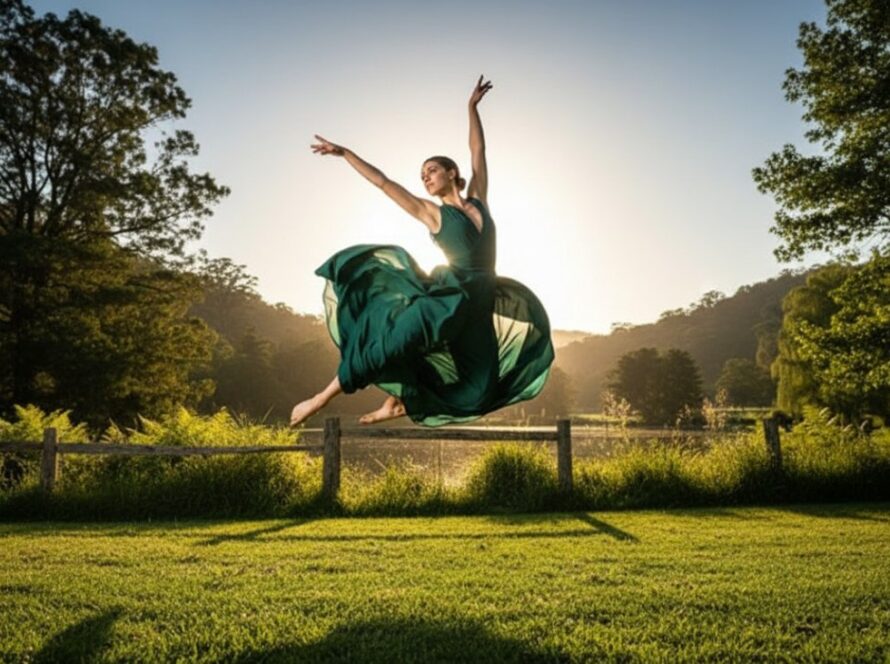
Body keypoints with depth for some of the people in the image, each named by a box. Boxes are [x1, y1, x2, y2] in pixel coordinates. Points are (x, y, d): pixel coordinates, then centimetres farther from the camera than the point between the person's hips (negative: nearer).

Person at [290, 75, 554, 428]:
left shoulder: (477, 200, 13)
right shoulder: (431, 213, 5)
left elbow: (478, 152, 19)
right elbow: (383, 182, 3)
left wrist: (472, 106, 22)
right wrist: (344, 153, 2)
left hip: (480, 305, 4)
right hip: (445, 298, -4)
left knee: (477, 388, 1)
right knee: (396, 339, -24)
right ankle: (323, 397, -16)